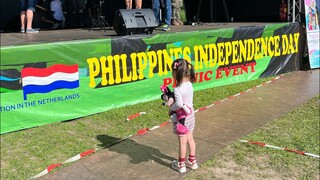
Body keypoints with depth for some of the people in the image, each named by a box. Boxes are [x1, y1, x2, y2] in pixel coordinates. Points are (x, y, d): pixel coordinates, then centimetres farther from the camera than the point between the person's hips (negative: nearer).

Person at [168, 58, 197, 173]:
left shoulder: (177, 89, -26)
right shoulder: (189, 84, -3)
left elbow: (179, 104, -36)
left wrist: (171, 108, -18)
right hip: (190, 115, 7)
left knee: (182, 141, 7)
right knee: (190, 138, 19)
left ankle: (181, 165, 24)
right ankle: (192, 161, 35)